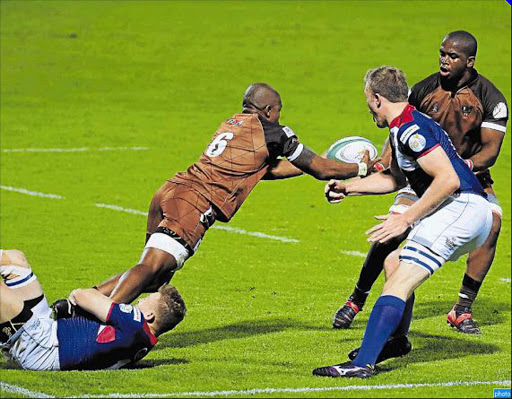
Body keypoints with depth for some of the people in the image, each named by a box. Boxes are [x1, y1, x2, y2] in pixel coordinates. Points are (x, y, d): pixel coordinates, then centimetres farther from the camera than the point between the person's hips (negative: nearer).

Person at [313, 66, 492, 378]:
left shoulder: (411, 128, -13)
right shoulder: (402, 129, 20)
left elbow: (448, 179, -22)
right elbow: (396, 178, 37)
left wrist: (407, 218, -18)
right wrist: (349, 187, 36)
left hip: (460, 207, -10)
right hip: (473, 212, 10)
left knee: (399, 282, -16)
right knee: (393, 264, 24)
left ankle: (363, 363, -25)